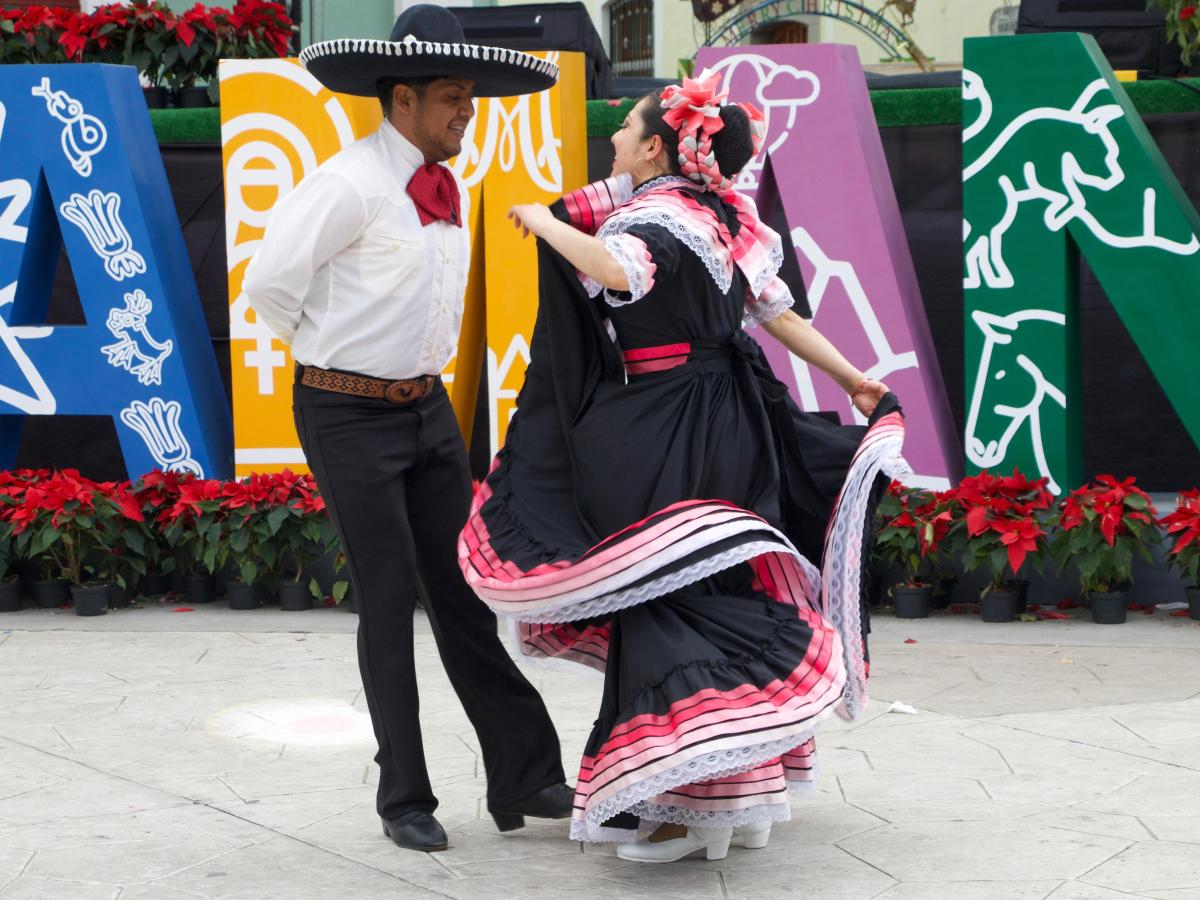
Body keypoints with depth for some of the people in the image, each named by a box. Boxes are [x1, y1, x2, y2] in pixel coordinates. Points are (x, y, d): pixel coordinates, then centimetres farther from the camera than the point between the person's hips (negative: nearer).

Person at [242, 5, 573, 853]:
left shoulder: (451, 190, 7)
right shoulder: (350, 185, -18)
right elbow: (269, 285, -16)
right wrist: (334, 354, -2)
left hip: (428, 406, 7)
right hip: (350, 417, -7)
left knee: (465, 591, 7)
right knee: (389, 603, -1)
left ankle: (524, 776, 11)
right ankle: (404, 799, 10)